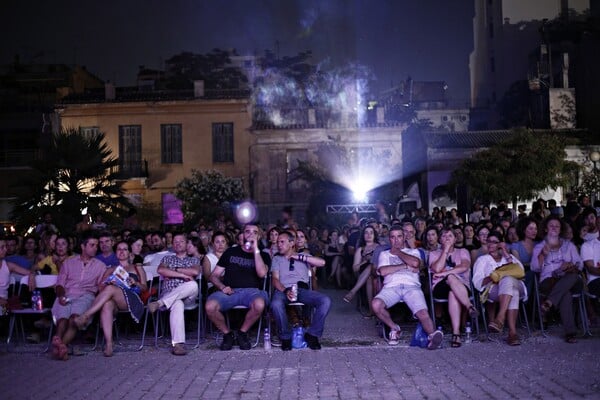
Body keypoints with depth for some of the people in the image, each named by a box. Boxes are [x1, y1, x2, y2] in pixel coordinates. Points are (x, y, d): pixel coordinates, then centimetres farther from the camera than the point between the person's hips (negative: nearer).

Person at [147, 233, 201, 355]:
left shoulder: (194, 260, 25)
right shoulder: (167, 258, 27)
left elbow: (195, 272, 0)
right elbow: (160, 270, 2)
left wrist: (174, 270, 2)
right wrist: (182, 275, -6)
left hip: (187, 295, 0)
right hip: (168, 293, 0)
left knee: (193, 285, -39)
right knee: (177, 304, -40)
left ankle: (160, 303, -39)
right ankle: (177, 343, -51)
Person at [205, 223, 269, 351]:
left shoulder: (263, 255, 17)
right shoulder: (230, 252, 20)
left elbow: (262, 273, -5)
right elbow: (214, 275, 17)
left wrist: (255, 249, -3)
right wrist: (222, 287, -5)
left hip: (251, 291, -1)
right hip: (229, 291, 1)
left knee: (259, 304, -37)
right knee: (210, 307, -31)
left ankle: (242, 333, -8)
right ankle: (227, 333, -2)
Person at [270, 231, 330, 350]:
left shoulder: (303, 256, 22)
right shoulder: (276, 259, 22)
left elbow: (322, 262, 5)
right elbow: (275, 279, 7)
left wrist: (300, 257, 1)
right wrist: (286, 291, -15)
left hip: (303, 289, 1)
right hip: (283, 289, -1)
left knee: (326, 301, -27)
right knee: (276, 304, -38)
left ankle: (312, 334, -13)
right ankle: (286, 337, -16)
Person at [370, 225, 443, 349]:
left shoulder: (413, 252, 28)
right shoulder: (384, 254, 28)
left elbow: (415, 263, 1)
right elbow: (383, 271, 6)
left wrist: (397, 252, 14)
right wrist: (405, 266, 5)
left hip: (411, 286, -1)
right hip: (391, 287, 1)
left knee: (422, 313, -32)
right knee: (376, 304, -31)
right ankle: (394, 328, -9)